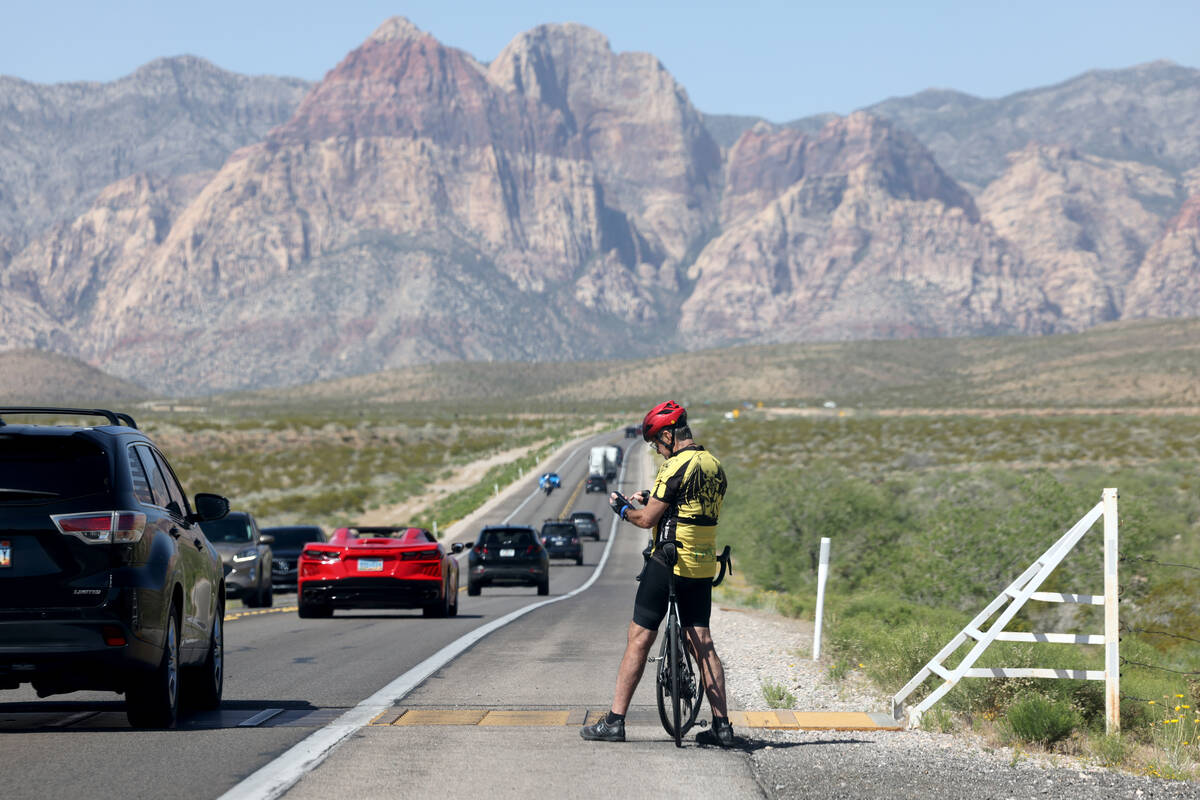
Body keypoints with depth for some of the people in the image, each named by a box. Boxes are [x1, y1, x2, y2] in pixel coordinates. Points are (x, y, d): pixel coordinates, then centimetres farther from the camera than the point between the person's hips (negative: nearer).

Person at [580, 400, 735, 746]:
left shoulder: (676, 467, -15)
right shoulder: (715, 466, 10)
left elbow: (647, 519, -14)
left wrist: (622, 507, 6)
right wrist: (652, 498, 21)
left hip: (668, 562, -7)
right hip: (704, 566, 7)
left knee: (639, 639, -1)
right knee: (702, 643, 10)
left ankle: (615, 720, -1)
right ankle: (722, 725, 7)